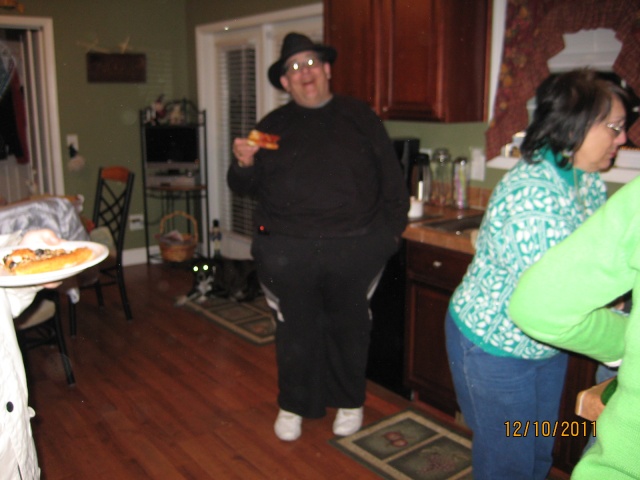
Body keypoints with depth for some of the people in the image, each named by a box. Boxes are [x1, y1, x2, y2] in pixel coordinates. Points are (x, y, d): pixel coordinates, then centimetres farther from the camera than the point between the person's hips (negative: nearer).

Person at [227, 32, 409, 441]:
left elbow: (392, 180, 6)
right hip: (288, 251, 1)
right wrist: (243, 163, -13)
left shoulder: (360, 117, 6)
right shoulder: (273, 126, 9)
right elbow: (243, 187, 8)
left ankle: (349, 402, 36)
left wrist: (391, 231, -1)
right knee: (295, 332, 12)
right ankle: (293, 406, 33)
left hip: (353, 249, 0)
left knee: (350, 330, 14)